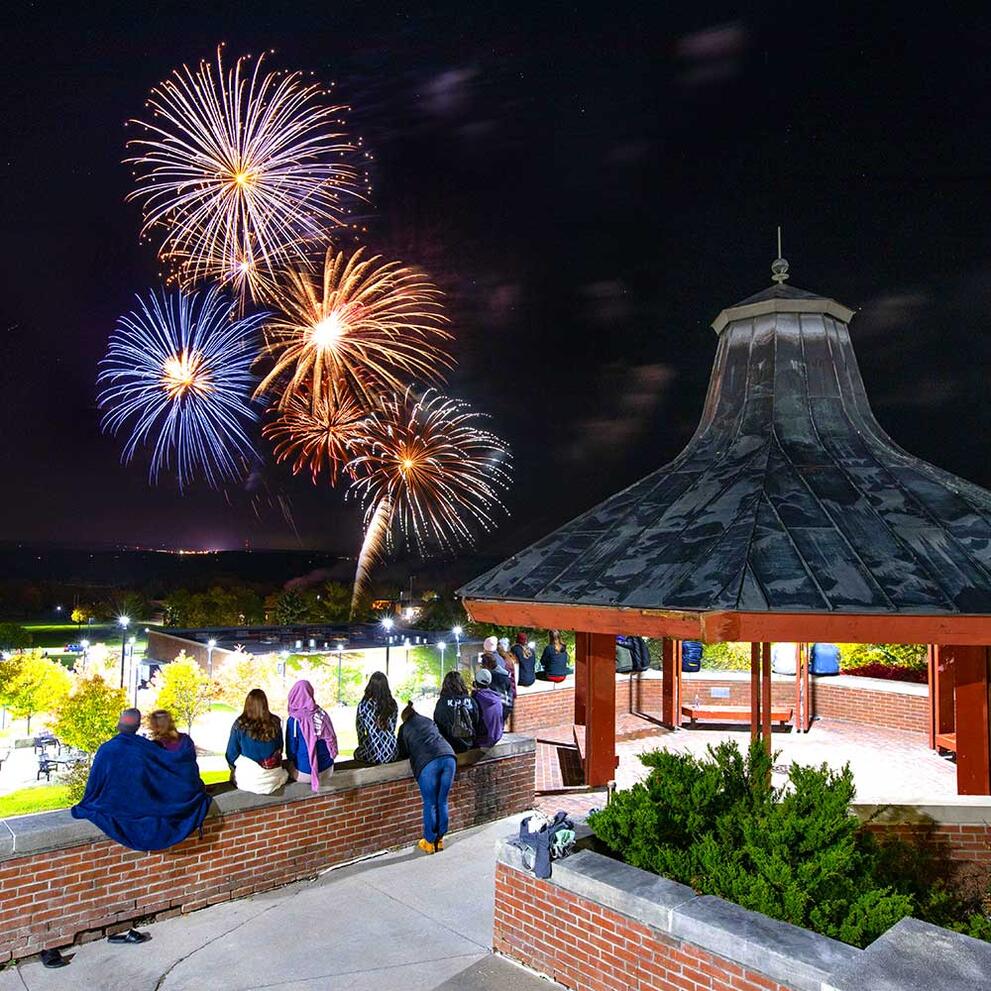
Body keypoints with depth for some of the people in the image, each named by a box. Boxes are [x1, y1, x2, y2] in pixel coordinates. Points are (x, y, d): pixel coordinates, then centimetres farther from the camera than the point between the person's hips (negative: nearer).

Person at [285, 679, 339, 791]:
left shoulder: (294, 720, -17)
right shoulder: (322, 713, -6)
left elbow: (291, 749, -7)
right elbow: (332, 739, 1)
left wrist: (291, 759, 14)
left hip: (305, 773, -4)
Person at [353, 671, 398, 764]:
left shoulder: (363, 705, -12)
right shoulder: (393, 705, -3)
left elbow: (360, 730, -1)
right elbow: (392, 729, 8)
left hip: (372, 755, -3)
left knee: (357, 752, 31)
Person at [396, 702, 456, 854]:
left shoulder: (404, 728, 22)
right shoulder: (429, 721, 31)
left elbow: (401, 753, 26)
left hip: (427, 763, -4)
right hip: (448, 757, 4)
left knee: (430, 804, 8)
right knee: (442, 802, 15)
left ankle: (429, 842, 16)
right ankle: (439, 839, 24)